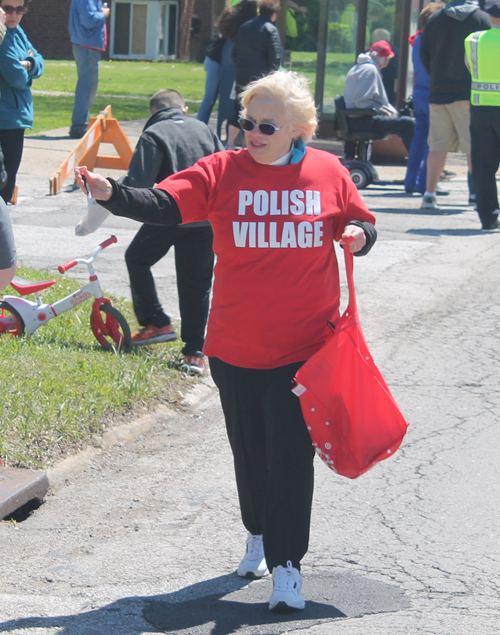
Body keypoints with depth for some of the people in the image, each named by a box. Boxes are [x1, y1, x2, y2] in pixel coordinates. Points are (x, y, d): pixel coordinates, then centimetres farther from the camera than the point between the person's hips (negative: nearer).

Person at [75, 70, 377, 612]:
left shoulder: (328, 174, -1)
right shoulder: (222, 172, -4)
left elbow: (360, 225, 13)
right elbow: (164, 205, -13)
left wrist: (359, 236, -10)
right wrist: (111, 194, -28)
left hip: (304, 344, -1)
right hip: (235, 344, 2)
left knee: (291, 451, -5)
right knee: (248, 447, 14)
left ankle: (286, 565, 0)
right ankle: (258, 536, 38)